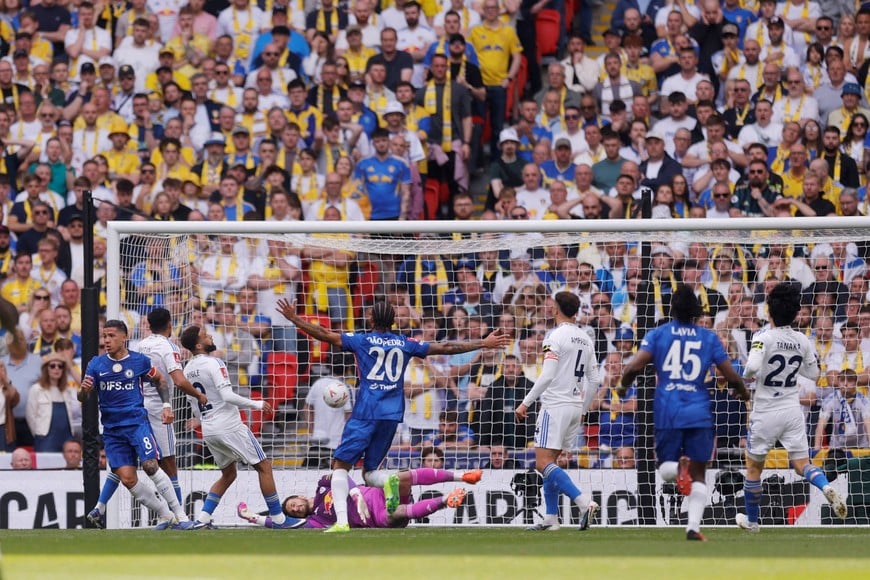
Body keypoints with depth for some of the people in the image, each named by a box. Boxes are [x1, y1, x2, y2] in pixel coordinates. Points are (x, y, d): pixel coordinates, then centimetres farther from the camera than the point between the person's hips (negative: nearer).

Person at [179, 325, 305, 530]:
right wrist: (256, 404, -12)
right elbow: (227, 396, -22)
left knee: (228, 474, 21)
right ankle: (278, 518, 2)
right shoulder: (213, 363, -15)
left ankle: (202, 519, 9)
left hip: (208, 430, 8)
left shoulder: (188, 370, 10)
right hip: (229, 426, -8)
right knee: (264, 467, 2)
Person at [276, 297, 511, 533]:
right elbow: (445, 348, 14)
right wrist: (484, 344, 21)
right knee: (369, 471, 14)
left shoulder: (362, 340, 2)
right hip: (392, 415, 4)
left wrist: (294, 318, 9)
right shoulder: (405, 344, 11)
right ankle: (387, 481, -24)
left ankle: (341, 521, -21)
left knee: (340, 465, -1)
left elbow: (324, 335, -1)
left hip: (366, 412, -4)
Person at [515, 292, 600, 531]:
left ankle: (583, 502, -26)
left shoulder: (556, 336, -11)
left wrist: (526, 403, -14)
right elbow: (593, 381, 15)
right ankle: (551, 518, 11)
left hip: (556, 406, -8)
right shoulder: (586, 339, 12)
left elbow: (547, 376, -18)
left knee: (543, 463, -12)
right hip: (575, 408, 8)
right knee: (550, 462, 15)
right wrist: (583, 410, 25)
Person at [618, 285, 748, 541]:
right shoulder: (709, 338, 4)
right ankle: (693, 526, -6)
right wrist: (742, 391, 25)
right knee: (699, 474, 7)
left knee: (665, 468, 12)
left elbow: (635, 366, -9)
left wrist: (623, 387, 11)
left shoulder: (657, 334, 2)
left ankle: (678, 468, -25)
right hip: (698, 411, 0)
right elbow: (731, 376, 4)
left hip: (667, 411, 0)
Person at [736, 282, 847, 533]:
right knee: (802, 463, 6)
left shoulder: (764, 338, -16)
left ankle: (751, 520, 25)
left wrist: (746, 375, -10)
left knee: (753, 466, 14)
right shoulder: (802, 341, -1)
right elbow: (814, 373, 11)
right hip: (793, 411, 4)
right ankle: (826, 486, -26)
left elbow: (753, 367, -32)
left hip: (766, 413, -4)